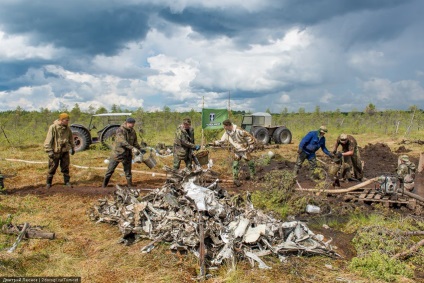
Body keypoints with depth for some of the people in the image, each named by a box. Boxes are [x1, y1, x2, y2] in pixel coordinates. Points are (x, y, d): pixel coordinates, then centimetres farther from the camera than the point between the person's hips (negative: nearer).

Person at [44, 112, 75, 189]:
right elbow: (48, 140, -14)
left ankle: (67, 181, 20)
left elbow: (71, 139, 17)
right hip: (55, 152, -4)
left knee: (65, 168, 10)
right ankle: (48, 183, 19)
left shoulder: (67, 129, 2)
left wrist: (72, 148, 20)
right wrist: (49, 151, -17)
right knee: (52, 168, 6)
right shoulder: (53, 128, -14)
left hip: (65, 152, 4)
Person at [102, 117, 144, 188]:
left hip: (127, 155, 4)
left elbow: (135, 142, 12)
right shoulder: (120, 130, -17)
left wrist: (140, 149, -3)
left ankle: (130, 187, 17)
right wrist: (133, 148, -37)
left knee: (128, 173, 8)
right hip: (117, 153, -4)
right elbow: (123, 142, -30)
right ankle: (103, 186, 19)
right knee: (110, 171, 6)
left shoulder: (133, 131, 2)